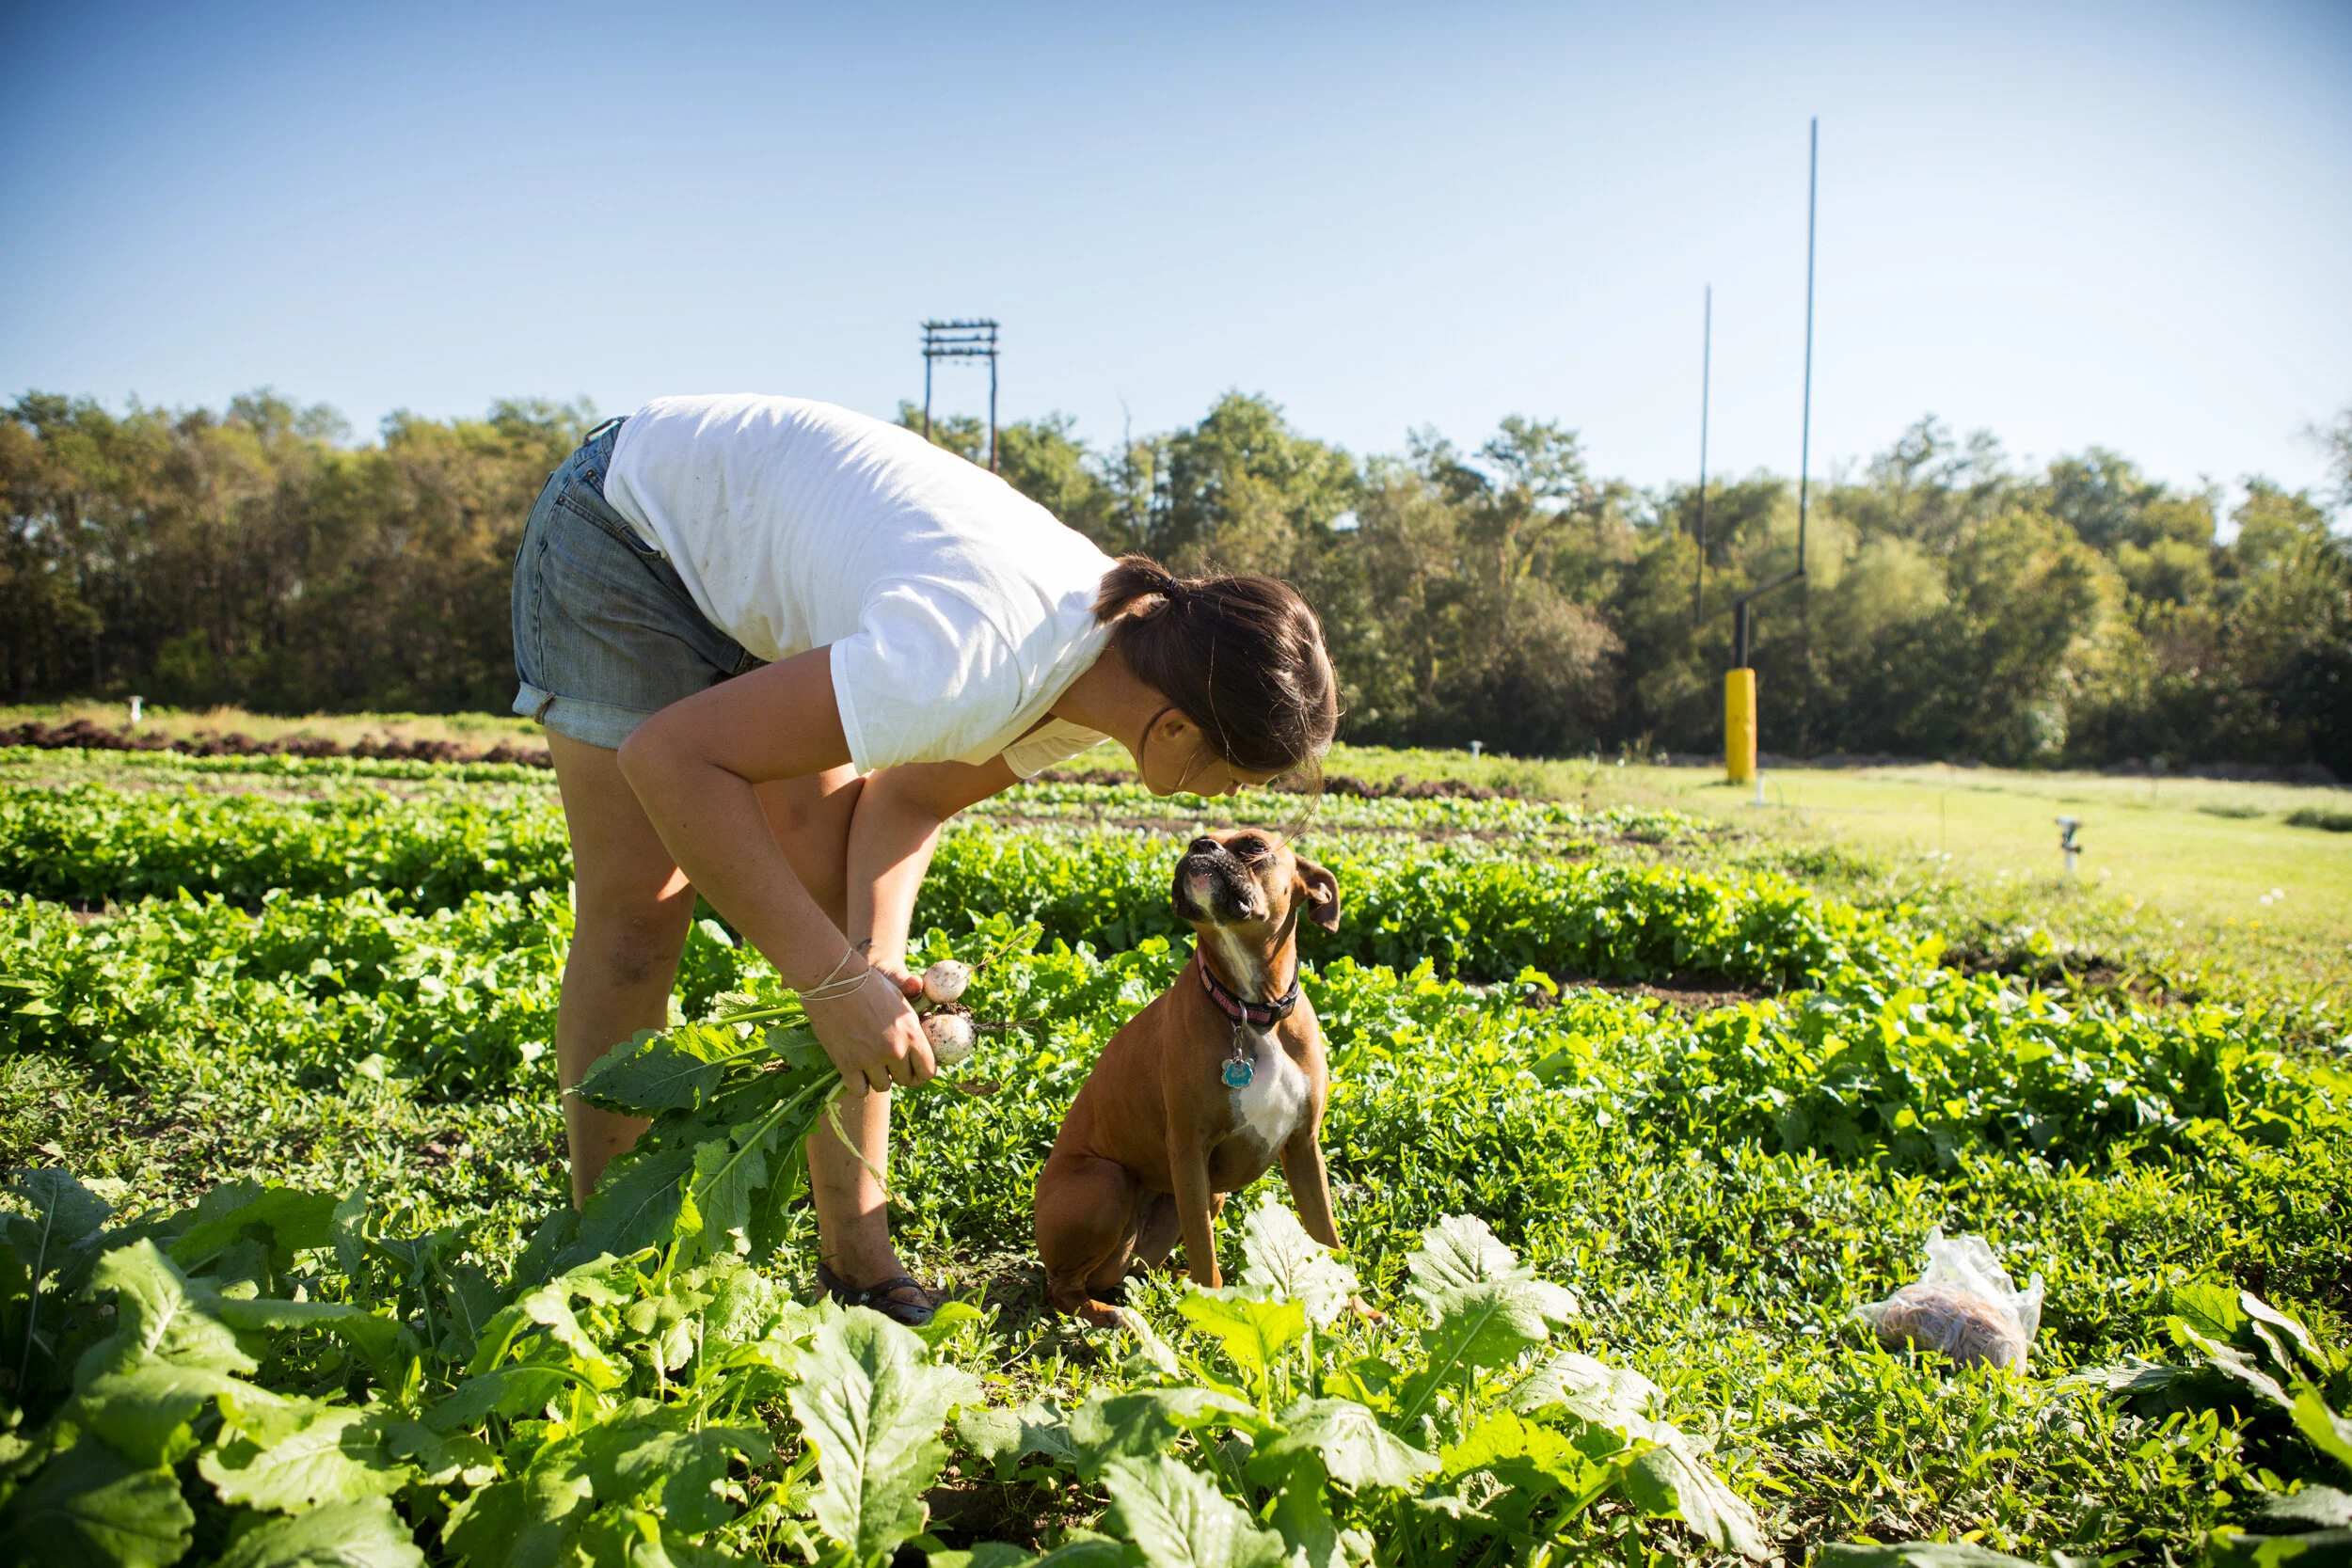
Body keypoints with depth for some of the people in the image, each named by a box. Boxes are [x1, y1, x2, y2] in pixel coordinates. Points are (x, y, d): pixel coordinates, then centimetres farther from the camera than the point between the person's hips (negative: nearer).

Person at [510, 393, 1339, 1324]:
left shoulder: (1121, 658, -14)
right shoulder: (972, 664, -41)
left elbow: (912, 796, -1)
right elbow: (668, 756, -36)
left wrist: (873, 956, -19)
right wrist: (833, 975, -35)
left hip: (769, 570, 7)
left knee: (839, 917, -1)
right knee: (637, 921, -7)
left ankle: (856, 1257, 6)